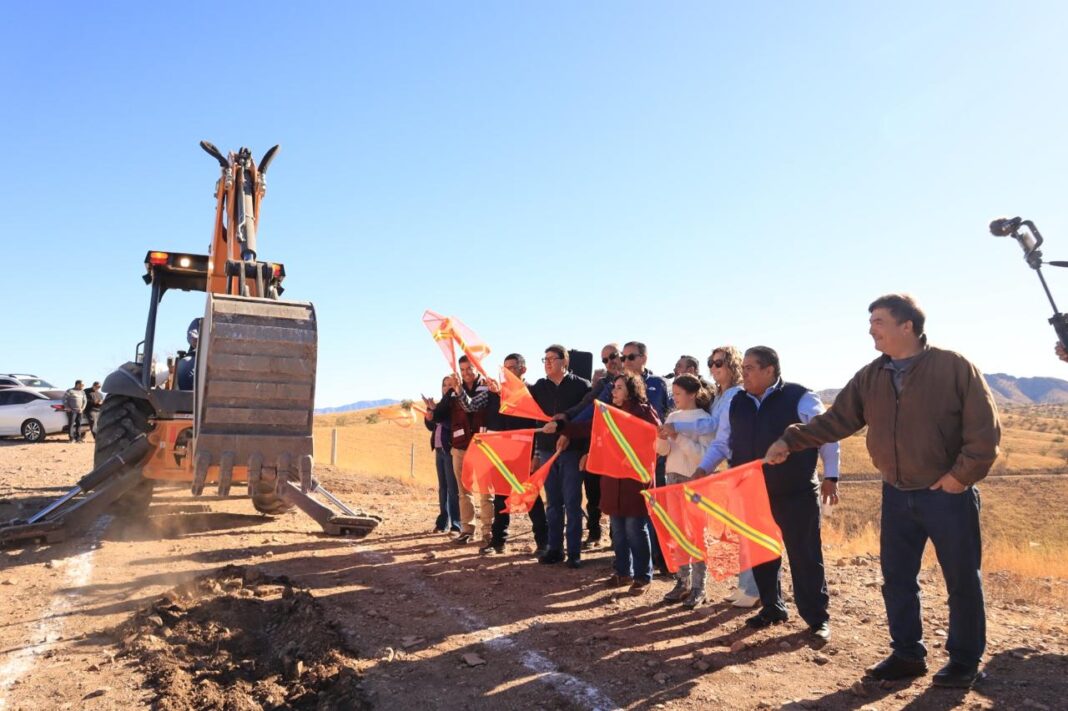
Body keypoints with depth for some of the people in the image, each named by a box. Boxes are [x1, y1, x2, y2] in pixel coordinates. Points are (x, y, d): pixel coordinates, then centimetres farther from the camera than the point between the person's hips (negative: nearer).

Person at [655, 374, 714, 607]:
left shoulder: (703, 419, -9)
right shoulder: (673, 417, 8)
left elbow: (703, 454, -17)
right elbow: (663, 451, 7)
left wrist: (679, 437, -22)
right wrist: (662, 438, -14)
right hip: (673, 477, 6)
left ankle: (698, 587, 8)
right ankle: (683, 581, 20)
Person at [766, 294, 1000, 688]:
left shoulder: (954, 366, -11)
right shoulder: (870, 377, 3)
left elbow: (985, 428, -11)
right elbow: (836, 419, 4)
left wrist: (962, 475, -14)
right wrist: (790, 440, -5)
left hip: (948, 494, -5)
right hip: (897, 496, 5)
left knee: (962, 580, 10)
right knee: (897, 579, 12)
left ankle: (965, 660, 28)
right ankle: (907, 654, 29)